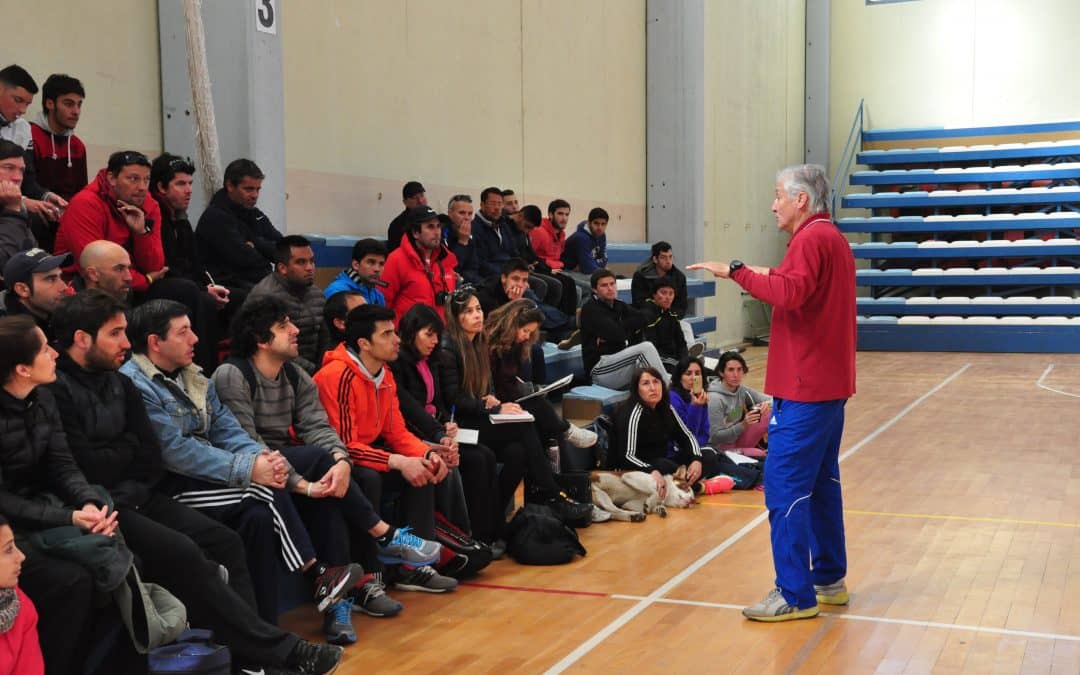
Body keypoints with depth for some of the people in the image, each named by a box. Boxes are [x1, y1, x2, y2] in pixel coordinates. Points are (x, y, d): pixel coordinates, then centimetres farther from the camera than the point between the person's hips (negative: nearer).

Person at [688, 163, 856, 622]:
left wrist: (736, 272, -24)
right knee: (821, 483, 16)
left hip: (804, 387, -11)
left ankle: (795, 595, -5)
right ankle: (829, 580, 24)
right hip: (828, 382, 11)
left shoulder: (811, 239, -14)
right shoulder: (833, 237, 18)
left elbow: (788, 294, -29)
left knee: (784, 486, -8)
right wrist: (772, 275, 11)